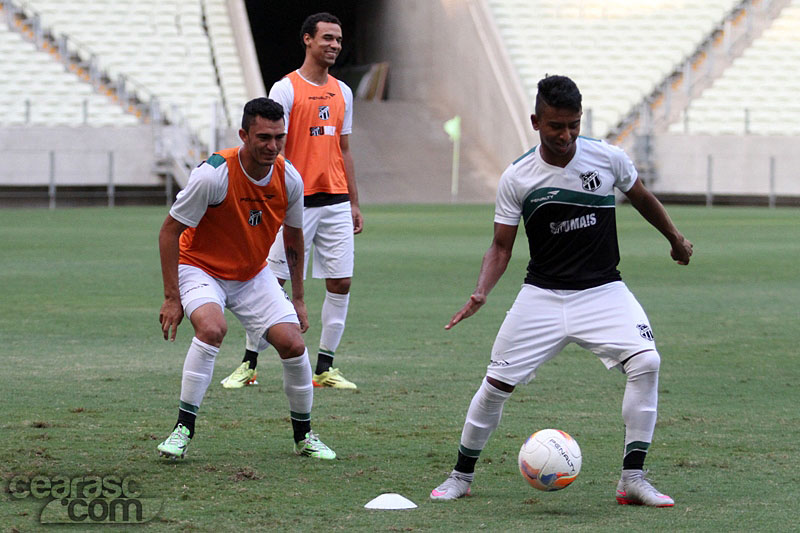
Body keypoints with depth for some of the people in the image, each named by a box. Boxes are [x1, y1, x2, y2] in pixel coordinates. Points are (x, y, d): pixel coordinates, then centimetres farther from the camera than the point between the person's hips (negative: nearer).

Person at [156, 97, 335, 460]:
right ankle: (183, 429, -23)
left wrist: (298, 298, 11)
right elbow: (169, 231, -19)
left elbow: (293, 236, 8)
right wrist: (172, 297, -21)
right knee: (212, 328, -33)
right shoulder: (214, 174, -27)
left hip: (254, 275, 5)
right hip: (200, 268, -5)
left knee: (293, 343, -8)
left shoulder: (289, 178, -11)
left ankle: (303, 436, 13)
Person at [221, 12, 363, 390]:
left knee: (340, 283, 1)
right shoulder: (286, 89, -4)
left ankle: (324, 369, 8)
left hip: (336, 201, 5)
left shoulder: (342, 92, 14)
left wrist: (354, 203, 15)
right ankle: (248, 365, 7)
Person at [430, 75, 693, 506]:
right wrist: (481, 291, -19)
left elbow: (641, 198, 14)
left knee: (645, 362, -22)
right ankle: (461, 476, 18)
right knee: (496, 383, -4)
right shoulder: (516, 179, -8)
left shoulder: (608, 158, -7)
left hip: (602, 290, 0)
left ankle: (632, 479, -13)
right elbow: (501, 247, -2)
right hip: (543, 295, 0)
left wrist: (674, 238, 28)